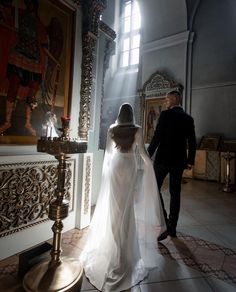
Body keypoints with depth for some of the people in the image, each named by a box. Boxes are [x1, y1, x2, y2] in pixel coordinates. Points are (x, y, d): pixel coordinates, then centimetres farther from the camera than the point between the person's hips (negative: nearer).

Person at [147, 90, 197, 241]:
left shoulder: (166, 114, -8)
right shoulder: (189, 118, 9)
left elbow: (157, 137, -14)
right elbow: (192, 142, 10)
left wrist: (148, 155, -7)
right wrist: (190, 161, 18)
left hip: (163, 158, -6)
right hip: (179, 160, 6)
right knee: (175, 193, 12)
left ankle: (164, 224, -2)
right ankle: (172, 228, 23)